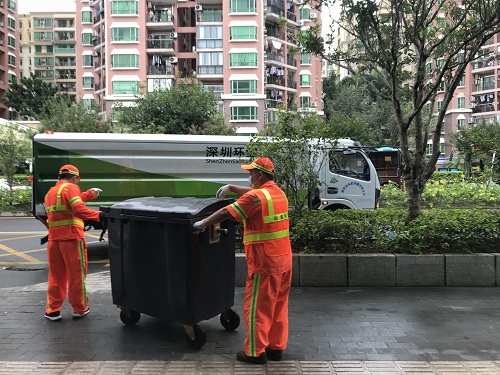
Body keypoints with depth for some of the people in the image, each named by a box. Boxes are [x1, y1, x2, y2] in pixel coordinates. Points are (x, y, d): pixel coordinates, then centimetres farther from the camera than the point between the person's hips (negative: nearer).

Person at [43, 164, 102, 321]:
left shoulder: (51, 192, 18)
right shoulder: (70, 188, -7)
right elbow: (78, 208, -22)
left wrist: (88, 194, 25)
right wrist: (98, 215, -23)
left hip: (54, 238, 7)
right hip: (71, 237, -7)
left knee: (55, 275, 13)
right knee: (76, 274, 4)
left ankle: (52, 310, 15)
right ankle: (80, 309, 13)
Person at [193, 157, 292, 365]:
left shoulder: (256, 197, -16)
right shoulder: (278, 192, 11)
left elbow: (226, 212, -12)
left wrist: (203, 223, 0)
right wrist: (231, 187, 25)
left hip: (265, 262, -9)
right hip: (283, 259, 9)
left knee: (256, 308, 3)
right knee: (278, 306, 15)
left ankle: (255, 352, 11)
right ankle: (276, 347, 24)